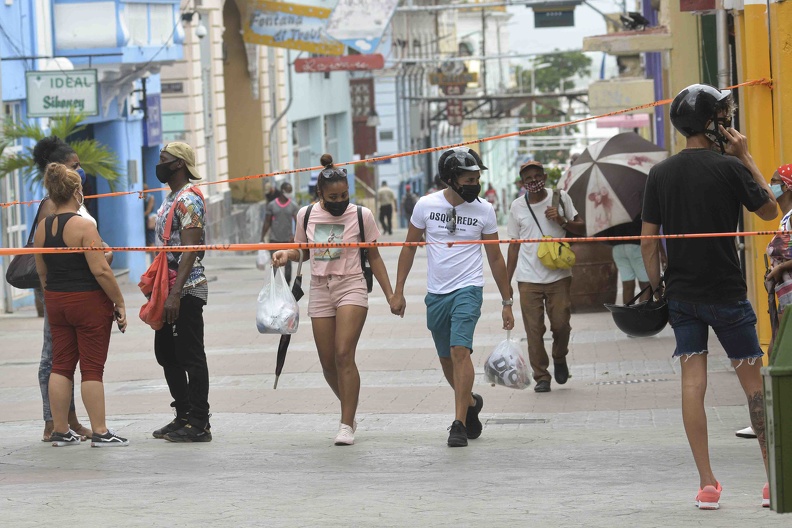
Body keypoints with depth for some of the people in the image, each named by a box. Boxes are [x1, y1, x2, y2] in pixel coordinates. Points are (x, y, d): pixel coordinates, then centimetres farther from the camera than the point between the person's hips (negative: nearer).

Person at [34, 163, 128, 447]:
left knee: (61, 365, 11)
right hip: (89, 302, -6)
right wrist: (120, 303, -12)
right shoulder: (83, 226, -16)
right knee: (92, 367, -2)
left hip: (56, 303, 6)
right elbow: (100, 270, -20)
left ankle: (60, 430, 14)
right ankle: (100, 432, 1)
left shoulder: (42, 227, 5)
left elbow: (42, 272, 13)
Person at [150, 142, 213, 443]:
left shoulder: (189, 199, -13)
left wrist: (175, 293, -26)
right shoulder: (171, 200, 18)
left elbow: (190, 249, -21)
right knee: (166, 353, 14)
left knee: (191, 357, -6)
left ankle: (199, 424, -3)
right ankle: (184, 417, 21)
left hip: (187, 290, -11)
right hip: (169, 290, 11)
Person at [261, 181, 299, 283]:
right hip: (275, 240, 0)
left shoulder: (293, 206, 1)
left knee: (288, 264, 2)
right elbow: (267, 223, 7)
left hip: (288, 240, 0)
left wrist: (295, 236, -24)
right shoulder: (271, 205, 2)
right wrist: (262, 238, 3)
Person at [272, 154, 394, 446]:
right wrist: (287, 254, -4)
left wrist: (390, 294, 2)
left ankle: (347, 425, -14)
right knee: (328, 362, 4)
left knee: (344, 355, -16)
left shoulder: (361, 215, -3)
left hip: (351, 288, -3)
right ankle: (350, 411, 28)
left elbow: (374, 257, 5)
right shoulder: (306, 215, 3)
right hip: (320, 291, 3)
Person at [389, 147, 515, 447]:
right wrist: (398, 292, 4)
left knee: (460, 350, -20)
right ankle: (471, 402, 40)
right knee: (446, 359, 12)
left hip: (468, 290, -3)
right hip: (436, 293, 3)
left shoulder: (484, 211, -2)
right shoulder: (426, 205, -2)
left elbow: (495, 258, 6)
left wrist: (507, 302, 7)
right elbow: (409, 248, 8)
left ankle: (459, 424, -20)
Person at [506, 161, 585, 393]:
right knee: (534, 330, -4)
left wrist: (562, 221, -13)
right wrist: (506, 282, 10)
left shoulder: (560, 198, 2)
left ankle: (560, 358, 24)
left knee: (560, 324, -6)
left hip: (558, 275, -1)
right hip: (528, 278, 1)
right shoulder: (517, 207, 5)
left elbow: (581, 229, 7)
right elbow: (514, 245, 12)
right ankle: (541, 376, 5)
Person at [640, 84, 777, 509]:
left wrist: (658, 288, 12)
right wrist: (746, 157, 4)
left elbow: (648, 241, 4)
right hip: (726, 294, -4)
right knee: (753, 383, 5)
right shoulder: (729, 167, -10)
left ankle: (707, 483, 1)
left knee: (692, 383, 3)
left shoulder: (660, 174, 3)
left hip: (681, 295, 4)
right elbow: (769, 209, 4)